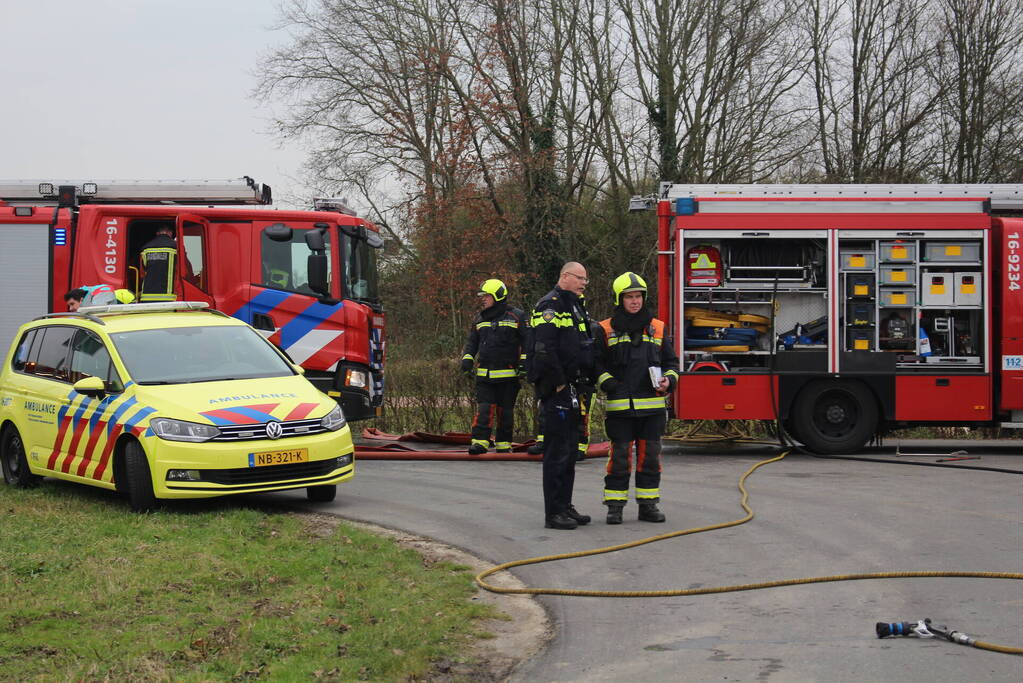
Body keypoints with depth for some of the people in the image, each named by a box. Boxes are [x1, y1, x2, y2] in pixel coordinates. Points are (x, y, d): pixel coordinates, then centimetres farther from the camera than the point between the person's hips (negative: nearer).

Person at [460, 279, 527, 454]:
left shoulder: (516, 317, 0)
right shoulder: (480, 319, 14)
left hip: (508, 374, -3)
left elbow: (527, 342, 0)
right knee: (484, 408, -9)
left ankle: (503, 444, 14)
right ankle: (479, 442, -14)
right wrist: (467, 358, 3)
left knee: (505, 410, 5)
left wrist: (524, 364, -5)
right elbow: (472, 342, 19)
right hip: (484, 374, 3)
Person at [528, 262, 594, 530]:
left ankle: (565, 506, 20)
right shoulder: (550, 306, -12)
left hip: (572, 390, 10)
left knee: (569, 451, 13)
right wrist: (559, 384, -20)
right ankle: (554, 513, -5)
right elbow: (544, 350, -22)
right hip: (556, 390, -10)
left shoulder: (574, 307, 19)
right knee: (557, 452, -7)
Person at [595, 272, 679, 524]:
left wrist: (669, 380, -2)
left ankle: (648, 505, 14)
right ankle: (615, 506, 6)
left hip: (652, 405, 3)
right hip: (619, 406, -3)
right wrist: (609, 384, -10)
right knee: (620, 456, 0)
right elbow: (596, 364, 4)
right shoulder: (606, 330, 4)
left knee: (650, 456, 6)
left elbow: (671, 361, 17)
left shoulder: (657, 329, 12)